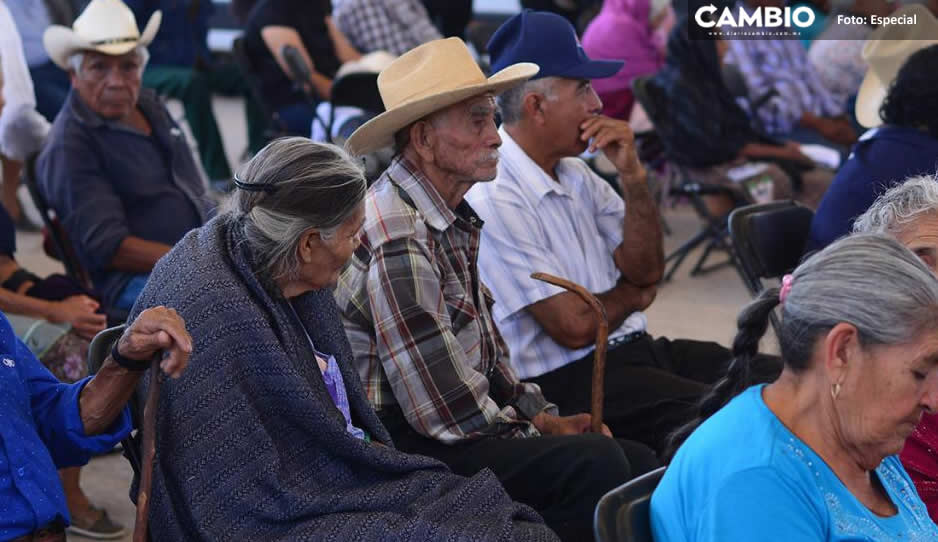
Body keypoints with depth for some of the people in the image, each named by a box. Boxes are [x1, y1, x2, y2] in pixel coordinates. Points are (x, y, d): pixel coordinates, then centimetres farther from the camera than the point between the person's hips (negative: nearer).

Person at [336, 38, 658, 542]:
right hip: (408, 449, -9)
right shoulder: (399, 239, -22)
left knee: (640, 462, -1)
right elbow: (448, 411, -22)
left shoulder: (451, 215, 10)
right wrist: (537, 435, -8)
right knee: (595, 463, -24)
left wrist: (542, 416, 8)